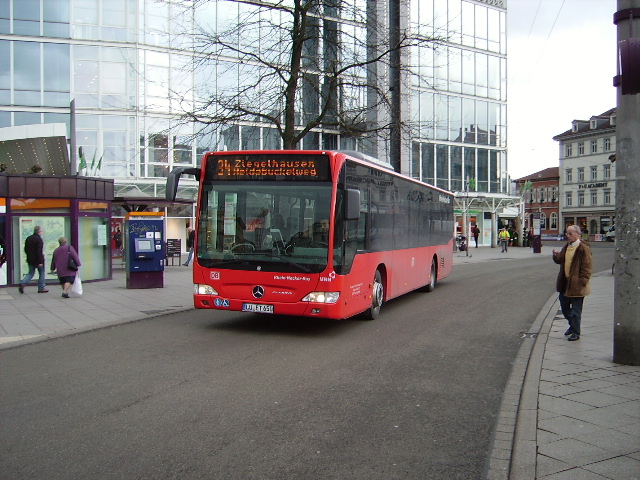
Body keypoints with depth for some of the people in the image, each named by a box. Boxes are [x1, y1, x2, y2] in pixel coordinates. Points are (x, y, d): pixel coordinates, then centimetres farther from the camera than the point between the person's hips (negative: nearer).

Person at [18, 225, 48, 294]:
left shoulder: (28, 238, 7)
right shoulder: (39, 239, -17)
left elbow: (25, 249, 13)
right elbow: (39, 251, -21)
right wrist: (40, 261, -20)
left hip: (30, 260, 6)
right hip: (37, 260, -6)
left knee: (30, 273, 15)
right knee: (41, 273, 8)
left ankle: (22, 283, -6)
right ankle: (41, 288, 12)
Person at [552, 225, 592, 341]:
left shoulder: (583, 248, -14)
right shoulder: (567, 246, 10)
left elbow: (586, 267, -15)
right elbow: (560, 261, 16)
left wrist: (582, 282, -19)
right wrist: (556, 256, -6)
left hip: (576, 284, -8)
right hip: (565, 283, 8)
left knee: (576, 310, 2)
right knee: (564, 306, 18)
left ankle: (576, 333, 12)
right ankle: (572, 325, 38)